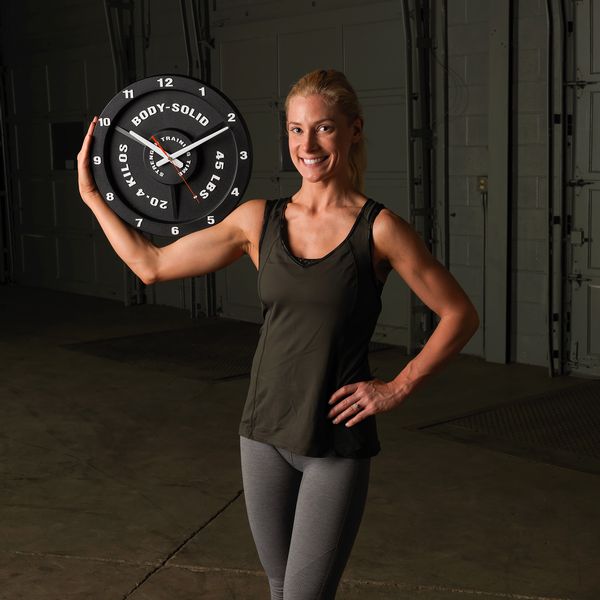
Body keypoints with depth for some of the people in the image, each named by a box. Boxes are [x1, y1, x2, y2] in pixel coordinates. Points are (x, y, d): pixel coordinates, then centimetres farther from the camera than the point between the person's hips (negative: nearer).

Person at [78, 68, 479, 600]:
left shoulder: (378, 229, -10)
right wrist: (91, 193, 8)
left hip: (338, 444, -4)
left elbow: (460, 315, -3)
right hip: (265, 435, 4)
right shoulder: (259, 220, 1)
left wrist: (398, 388, -8)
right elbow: (152, 265, 7)